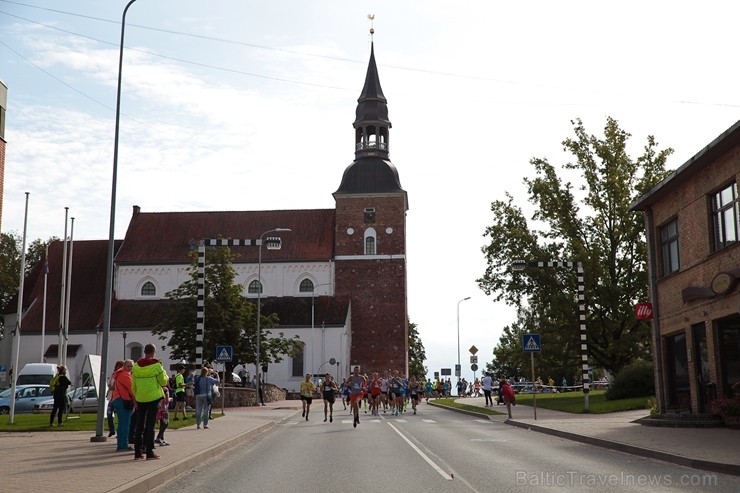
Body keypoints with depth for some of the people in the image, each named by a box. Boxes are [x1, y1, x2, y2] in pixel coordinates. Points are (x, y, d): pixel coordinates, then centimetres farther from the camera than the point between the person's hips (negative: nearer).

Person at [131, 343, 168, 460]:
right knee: (150, 425, 0)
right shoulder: (156, 365, -11)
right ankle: (149, 452, -1)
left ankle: (137, 452, 11)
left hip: (140, 399, 4)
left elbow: (133, 386, 9)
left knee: (139, 425, 10)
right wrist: (164, 372, 14)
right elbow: (163, 382, -3)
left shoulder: (136, 366, 3)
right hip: (153, 398, -4)